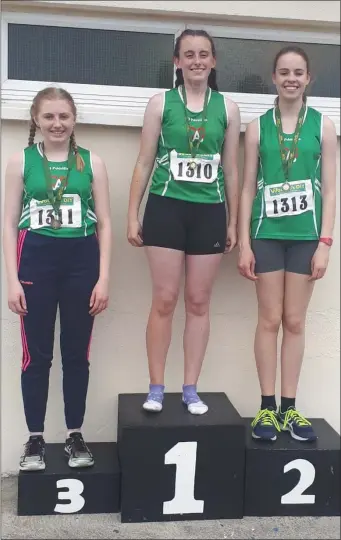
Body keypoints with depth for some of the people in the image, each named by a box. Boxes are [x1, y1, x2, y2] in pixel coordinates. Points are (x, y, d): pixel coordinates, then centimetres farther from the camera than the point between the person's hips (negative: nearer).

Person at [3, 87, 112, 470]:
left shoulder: (91, 162, 5)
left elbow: (104, 224, 4)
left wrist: (103, 278, -3)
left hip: (81, 261, 1)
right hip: (36, 260, 0)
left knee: (77, 353, 8)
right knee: (36, 355, 5)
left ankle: (75, 435, 23)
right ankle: (35, 438, 20)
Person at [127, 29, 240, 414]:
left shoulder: (228, 108, 7)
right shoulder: (160, 103, 3)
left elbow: (231, 171, 9)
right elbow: (144, 163, 4)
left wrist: (233, 222, 8)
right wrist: (132, 216, -1)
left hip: (209, 212, 2)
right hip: (166, 208, -1)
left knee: (199, 302, 7)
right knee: (165, 300, 1)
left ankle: (190, 390, 18)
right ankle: (156, 388, 13)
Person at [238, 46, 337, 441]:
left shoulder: (323, 126, 4)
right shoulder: (257, 127, 5)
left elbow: (329, 190, 2)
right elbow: (248, 188, 3)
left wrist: (324, 242, -6)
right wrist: (243, 242, -2)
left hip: (305, 235, 0)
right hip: (267, 234, 0)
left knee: (295, 322, 7)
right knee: (269, 320, 4)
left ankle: (289, 407, 17)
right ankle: (267, 407, 14)